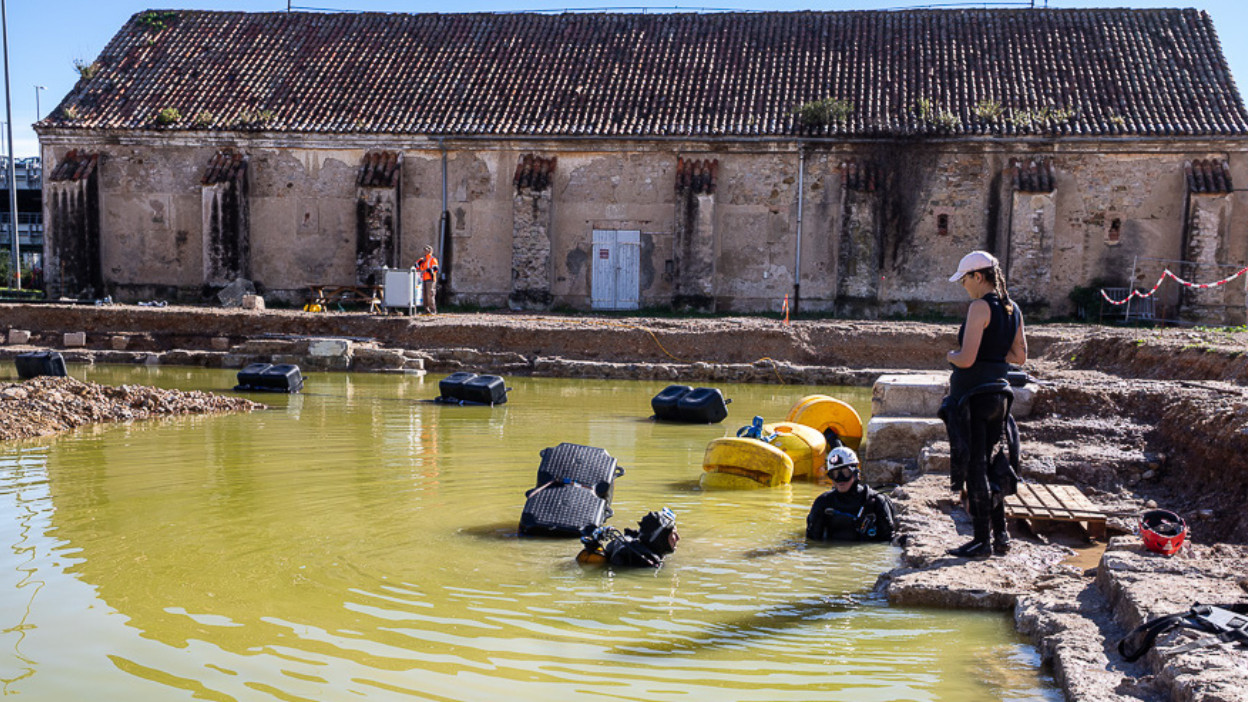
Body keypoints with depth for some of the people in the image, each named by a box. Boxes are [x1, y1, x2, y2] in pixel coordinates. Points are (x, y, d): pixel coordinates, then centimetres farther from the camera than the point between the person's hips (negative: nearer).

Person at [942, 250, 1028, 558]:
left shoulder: (981, 307, -15)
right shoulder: (1013, 309, 10)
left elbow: (966, 359, -20)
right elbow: (1019, 356, 16)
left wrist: (952, 355, 0)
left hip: (973, 393, -9)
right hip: (999, 391, 9)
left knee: (974, 467, -1)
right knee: (989, 464, 17)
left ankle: (982, 540, 3)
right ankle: (1000, 535, 22)